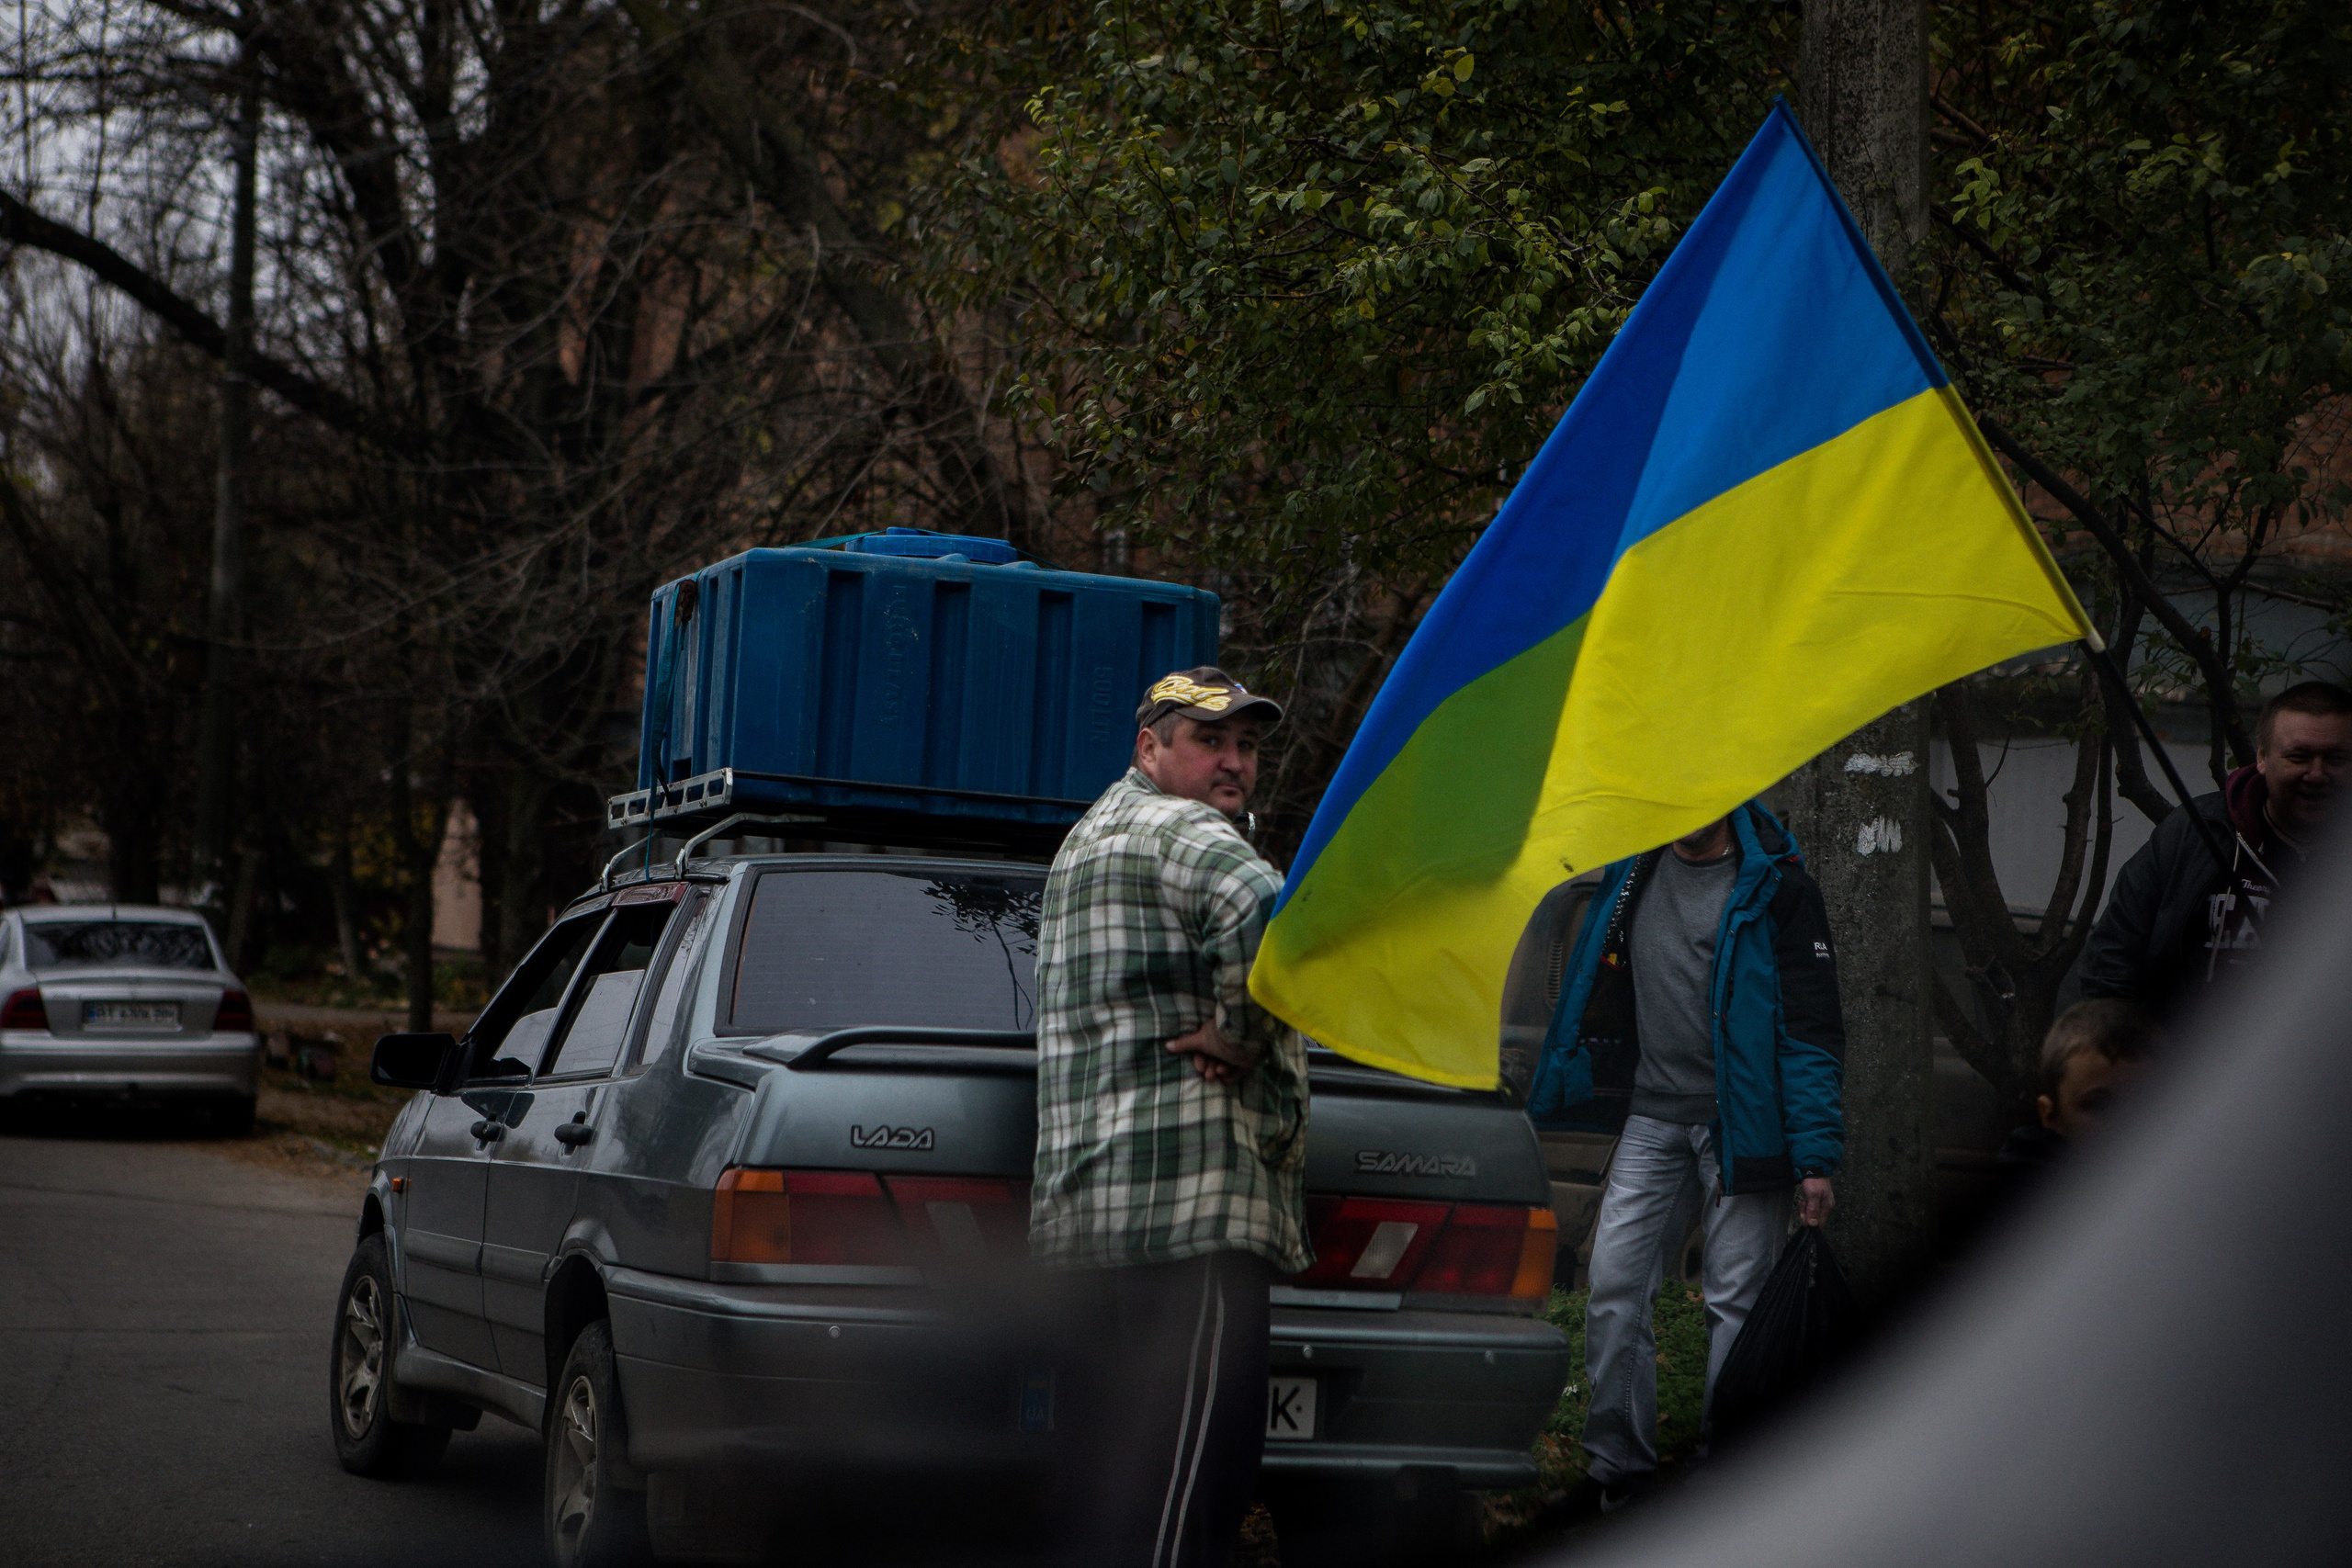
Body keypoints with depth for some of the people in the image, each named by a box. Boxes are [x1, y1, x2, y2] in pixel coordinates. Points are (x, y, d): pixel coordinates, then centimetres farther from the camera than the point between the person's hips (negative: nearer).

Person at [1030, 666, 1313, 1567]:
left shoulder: (1093, 834, 27)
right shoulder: (1178, 830, -5)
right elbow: (1274, 914, -27)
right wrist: (1242, 1035, -13)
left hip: (1091, 1209, 10)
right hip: (1196, 1197, -10)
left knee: (1118, 1477, 15)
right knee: (1188, 1490, -12)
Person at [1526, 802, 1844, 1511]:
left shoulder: (1776, 887, -6)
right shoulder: (1631, 873, 10)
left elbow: (1813, 1027, -7)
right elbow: (1597, 994, 22)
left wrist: (1815, 1157, -13)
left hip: (1740, 1122, -5)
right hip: (1653, 1114, 5)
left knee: (1735, 1298, -2)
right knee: (1614, 1284, -2)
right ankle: (1618, 1465, 7)